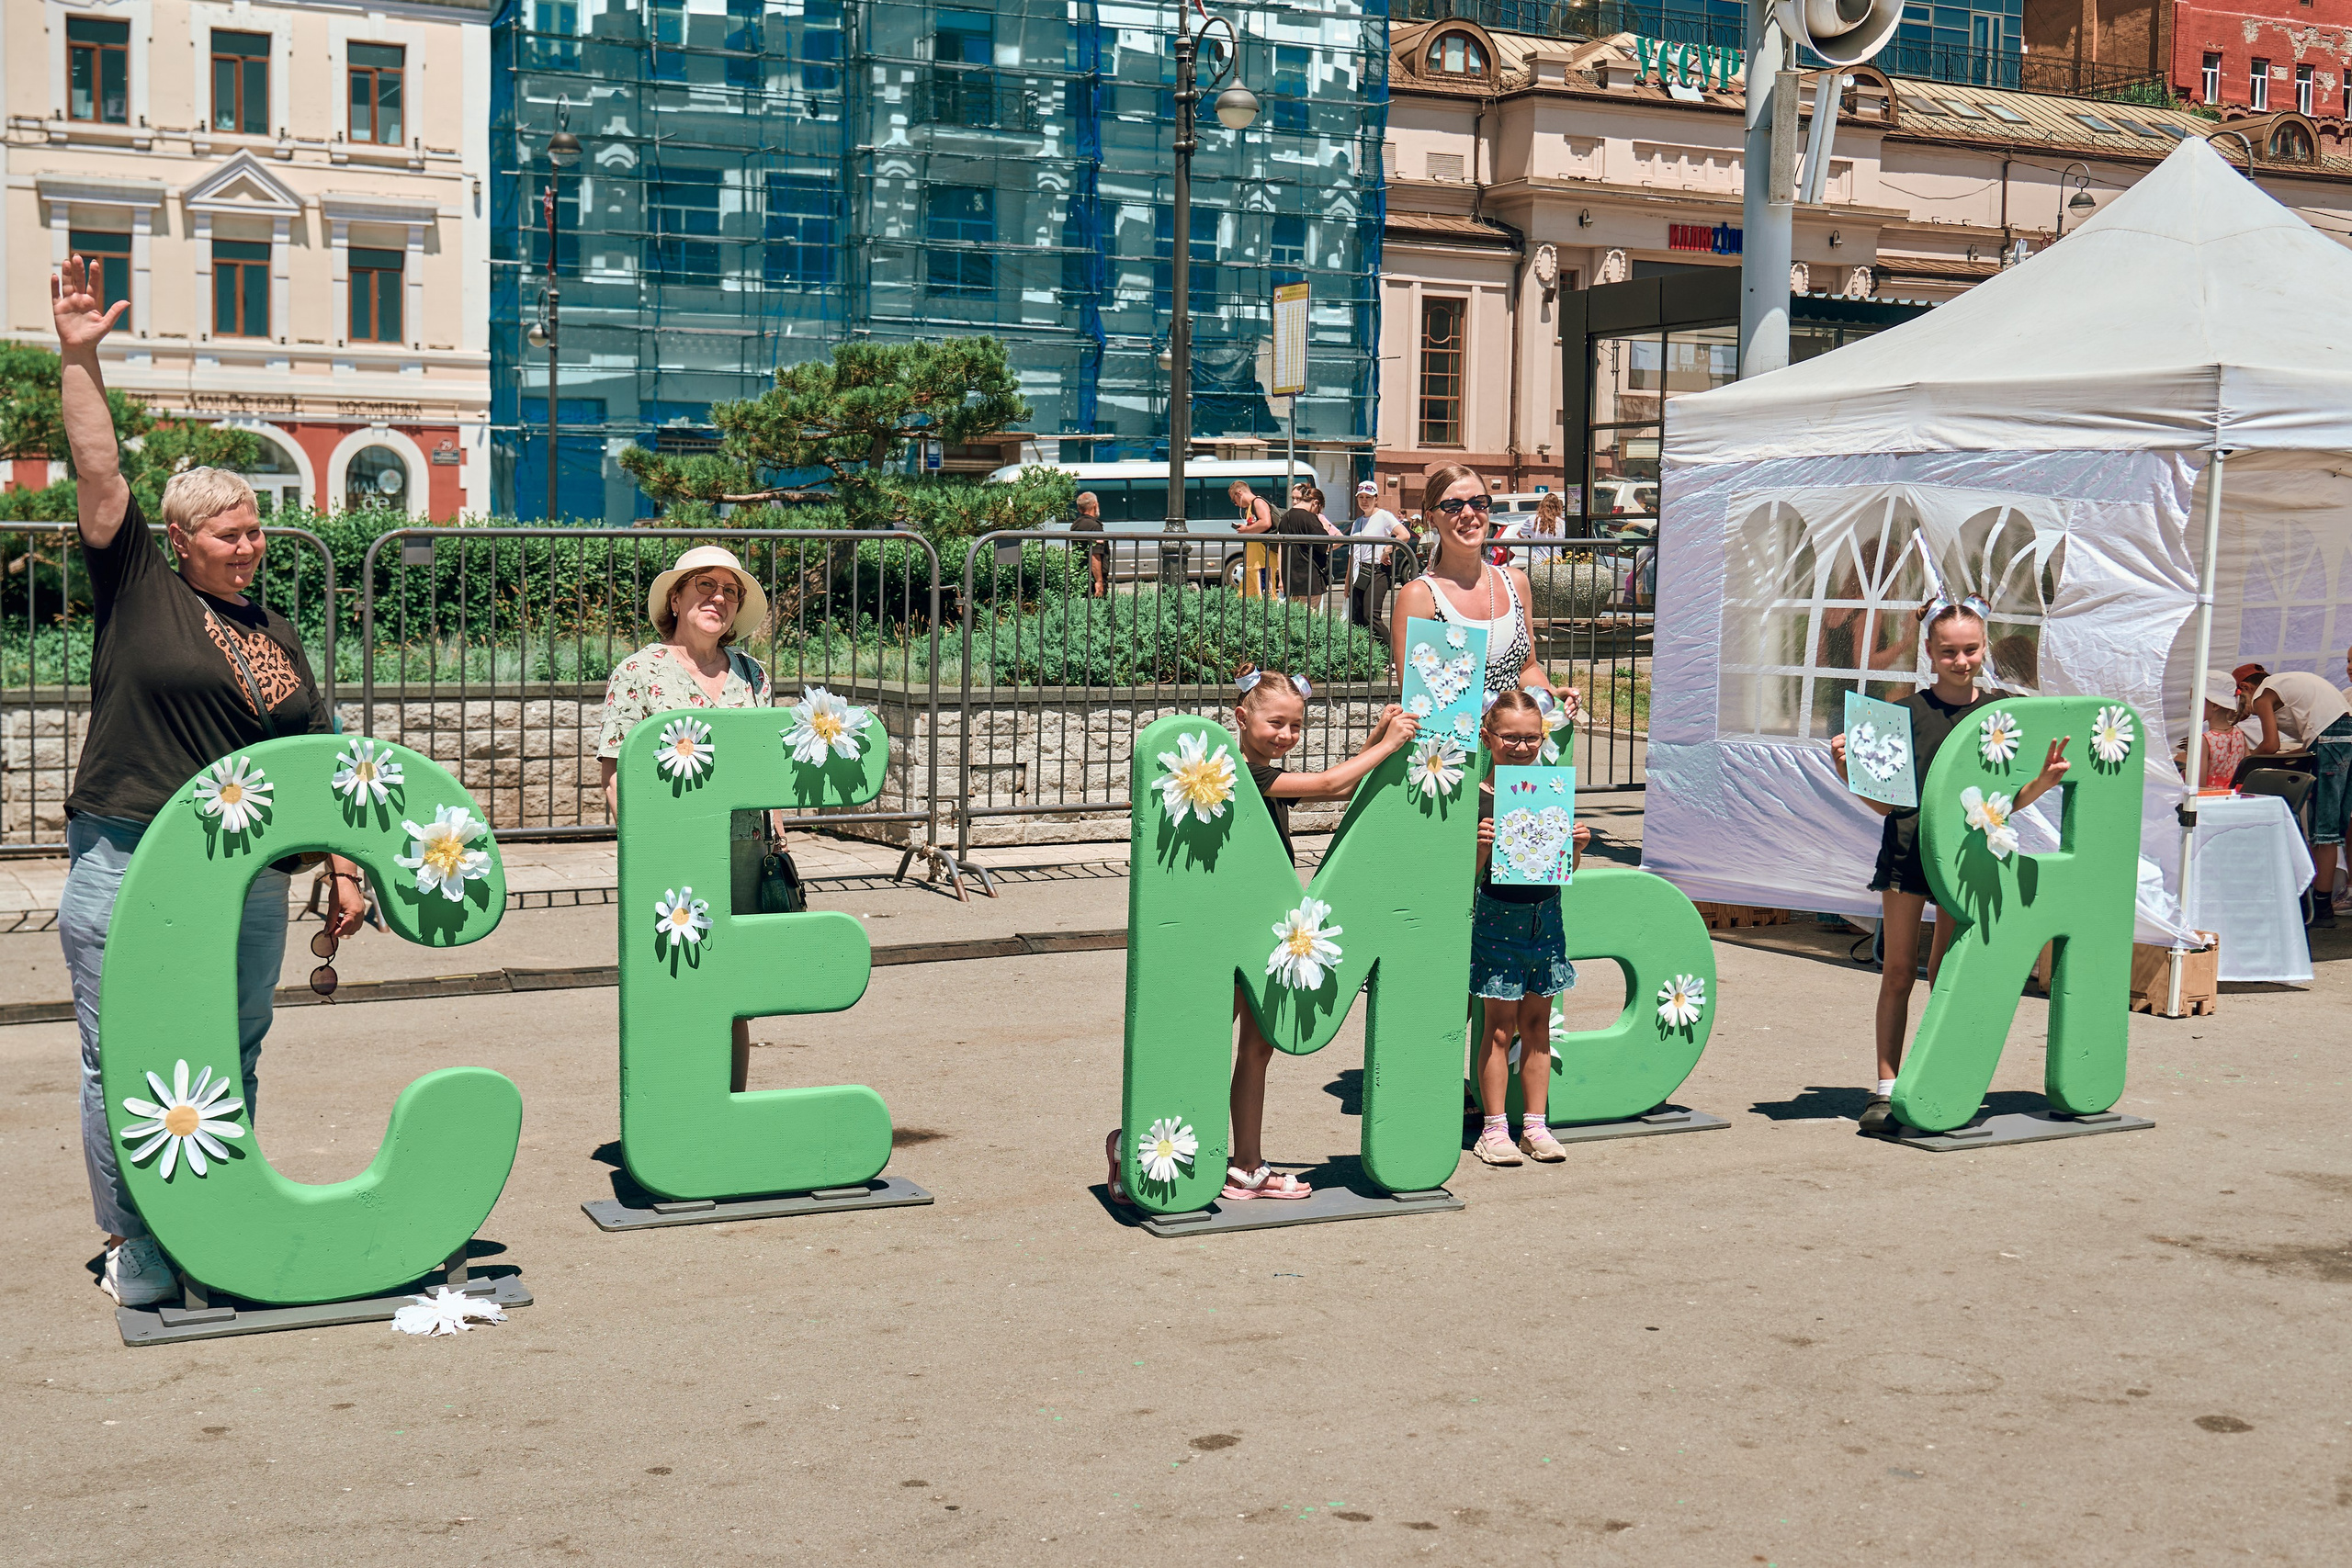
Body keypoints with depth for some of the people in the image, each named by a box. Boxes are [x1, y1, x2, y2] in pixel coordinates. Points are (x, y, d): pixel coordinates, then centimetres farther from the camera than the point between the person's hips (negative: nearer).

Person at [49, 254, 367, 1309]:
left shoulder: (277, 637, 14)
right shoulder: (135, 585, 3)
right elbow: (98, 472, -7)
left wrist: (345, 870, 10)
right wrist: (79, 360, -13)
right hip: (125, 868, -4)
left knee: (230, 1065, 11)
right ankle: (136, 1252, 11)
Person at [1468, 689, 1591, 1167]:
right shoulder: (1477, 797, -10)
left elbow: (1566, 868, 12)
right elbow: (1468, 873, -10)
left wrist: (1576, 846, -8)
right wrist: (1481, 846, -28)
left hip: (1545, 913, 4)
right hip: (1498, 914, -4)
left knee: (1537, 1021, 10)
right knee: (1500, 1026, 1)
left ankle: (1534, 1125, 18)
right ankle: (1494, 1128, 11)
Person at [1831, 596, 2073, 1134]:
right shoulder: (1907, 713, 0)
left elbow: (2005, 802, 8)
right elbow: (1884, 802, 2)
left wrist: (2044, 781, -9)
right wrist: (1850, 771, -14)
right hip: (1907, 847, -2)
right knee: (1898, 972, -2)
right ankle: (1886, 1088, 4)